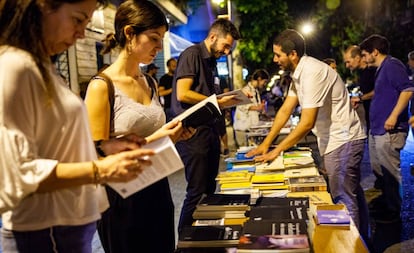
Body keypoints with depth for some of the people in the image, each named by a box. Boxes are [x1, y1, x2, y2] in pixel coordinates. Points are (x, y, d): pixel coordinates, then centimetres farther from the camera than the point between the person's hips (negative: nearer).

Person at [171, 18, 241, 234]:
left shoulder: (212, 61, 17)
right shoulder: (192, 54, -9)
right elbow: (182, 94, -19)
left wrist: (232, 98, 8)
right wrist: (218, 102, -14)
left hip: (209, 130, 9)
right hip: (193, 133, -9)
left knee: (209, 189, 14)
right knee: (197, 192, -3)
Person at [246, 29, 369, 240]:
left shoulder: (312, 72, -24)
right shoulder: (299, 72, 6)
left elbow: (307, 123, -27)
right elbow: (285, 110, 7)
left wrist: (277, 151, -22)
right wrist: (266, 143, 3)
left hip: (342, 140, -10)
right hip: (335, 139, 10)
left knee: (344, 199, -2)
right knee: (352, 195, 19)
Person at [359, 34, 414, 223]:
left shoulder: (392, 65, -12)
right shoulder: (381, 69, 18)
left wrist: (394, 116, -28)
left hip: (389, 130, -11)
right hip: (377, 130, 11)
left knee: (390, 172, -1)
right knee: (379, 170, 19)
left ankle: (393, 212, 10)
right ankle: (384, 201, 34)